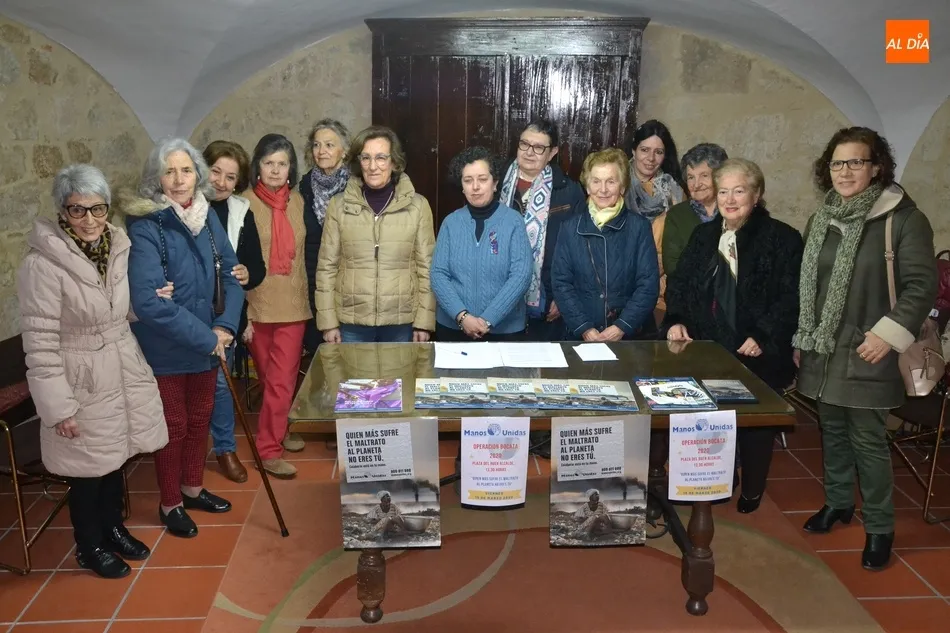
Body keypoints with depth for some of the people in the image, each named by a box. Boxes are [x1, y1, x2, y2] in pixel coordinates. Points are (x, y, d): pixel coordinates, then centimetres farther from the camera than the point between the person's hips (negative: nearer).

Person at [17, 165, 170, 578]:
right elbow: (40, 343, -19)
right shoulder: (43, 263, -21)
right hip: (81, 380, -6)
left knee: (116, 456, 20)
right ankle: (90, 547, 32)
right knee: (89, 467, 9)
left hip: (122, 369, 6)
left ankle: (113, 528, 42)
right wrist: (58, 406, -19)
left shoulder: (117, 247, -1)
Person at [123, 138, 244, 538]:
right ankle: (170, 504, 29)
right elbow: (148, 301, -26)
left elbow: (230, 275, 3)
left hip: (208, 344, 6)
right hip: (166, 350, -5)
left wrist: (225, 326, -12)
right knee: (173, 425, 9)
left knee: (200, 419, 19)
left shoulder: (208, 217, -1)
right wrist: (205, 337, -22)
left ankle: (192, 488, 40)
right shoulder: (145, 228, -19)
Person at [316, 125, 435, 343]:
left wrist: (424, 321, -3)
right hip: (351, 322, 0)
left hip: (401, 322, 0)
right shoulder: (339, 205, 1)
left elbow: (426, 267, 0)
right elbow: (327, 267, 2)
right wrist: (328, 321, -1)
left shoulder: (417, 205, -1)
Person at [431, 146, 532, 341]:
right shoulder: (451, 222, 1)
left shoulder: (513, 221, -4)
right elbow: (438, 274, -3)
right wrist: (461, 316, -16)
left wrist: (488, 320, -17)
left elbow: (521, 275, -11)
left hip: (505, 328, -1)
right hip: (452, 326, 2)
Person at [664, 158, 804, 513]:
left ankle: (751, 490, 32)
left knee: (755, 422, 11)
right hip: (708, 350, 4)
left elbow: (790, 298, -12)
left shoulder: (783, 238, -6)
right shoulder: (703, 235, 10)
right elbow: (679, 284, 11)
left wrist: (763, 337, -20)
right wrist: (676, 321, -5)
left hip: (757, 355, -3)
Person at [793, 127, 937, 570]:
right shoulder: (821, 220, 11)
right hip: (821, 350, 6)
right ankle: (837, 502, 33)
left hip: (867, 353, -5)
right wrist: (800, 338, 15)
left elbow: (921, 285, -11)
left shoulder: (903, 219, -8)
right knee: (832, 430, 15)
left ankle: (879, 526, 14)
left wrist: (888, 335, -18)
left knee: (868, 439, -1)